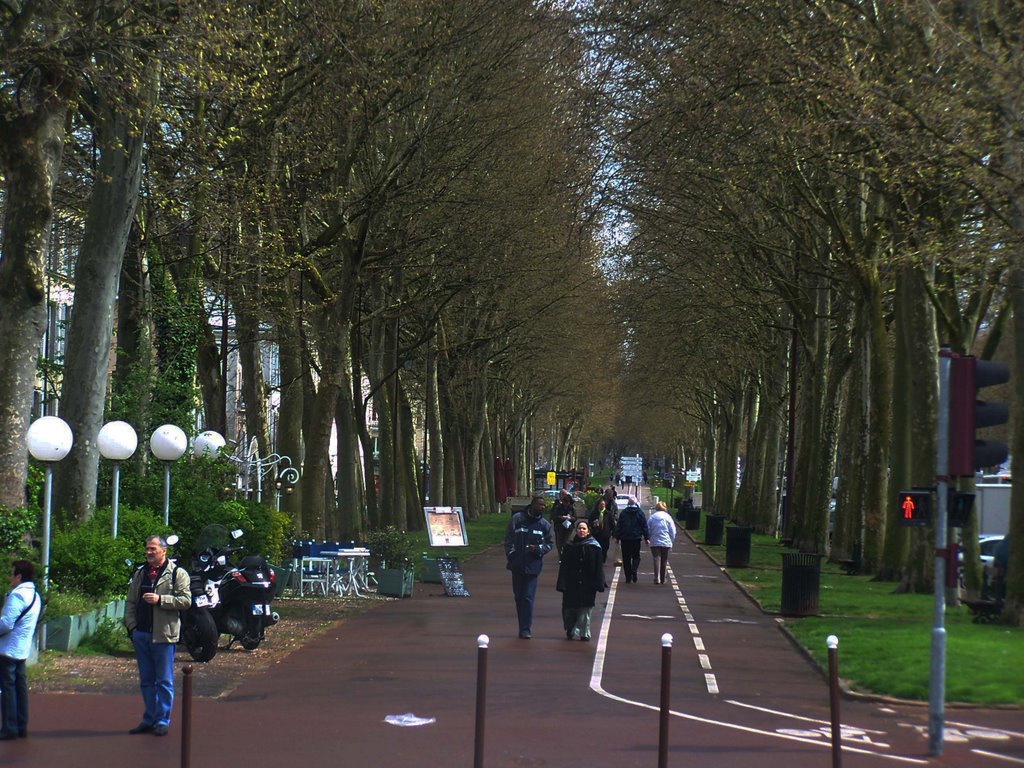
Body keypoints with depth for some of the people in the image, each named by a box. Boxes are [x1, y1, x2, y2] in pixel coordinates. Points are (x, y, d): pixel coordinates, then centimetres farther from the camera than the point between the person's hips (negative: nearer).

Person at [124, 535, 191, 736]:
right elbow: (130, 601, 17)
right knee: (146, 680, 12)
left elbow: (185, 600, -12)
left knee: (164, 681, -1)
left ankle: (162, 721, 4)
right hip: (140, 634, 6)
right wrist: (131, 625, 5)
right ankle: (149, 719, 19)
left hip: (163, 635, -6)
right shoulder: (139, 573, 15)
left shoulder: (177, 574, -3)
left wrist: (160, 599, -19)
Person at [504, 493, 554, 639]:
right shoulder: (517, 519, -1)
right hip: (517, 565, 1)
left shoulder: (545, 524, 4)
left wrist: (538, 549, -9)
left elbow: (549, 544, 10)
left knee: (528, 598, -7)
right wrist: (510, 555, -4)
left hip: (532, 566, -1)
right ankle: (523, 627, 21)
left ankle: (525, 629, -5)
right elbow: (508, 539, 4)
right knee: (518, 596, 10)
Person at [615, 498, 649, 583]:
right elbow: (644, 526, 0)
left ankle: (628, 578, 4)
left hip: (625, 539, 0)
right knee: (636, 556, 12)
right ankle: (634, 570, -16)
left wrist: (618, 538, 9)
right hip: (636, 538, 0)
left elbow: (619, 526, 3)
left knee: (626, 558, 6)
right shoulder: (639, 512, 0)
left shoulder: (623, 513, 2)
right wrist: (647, 538, 5)